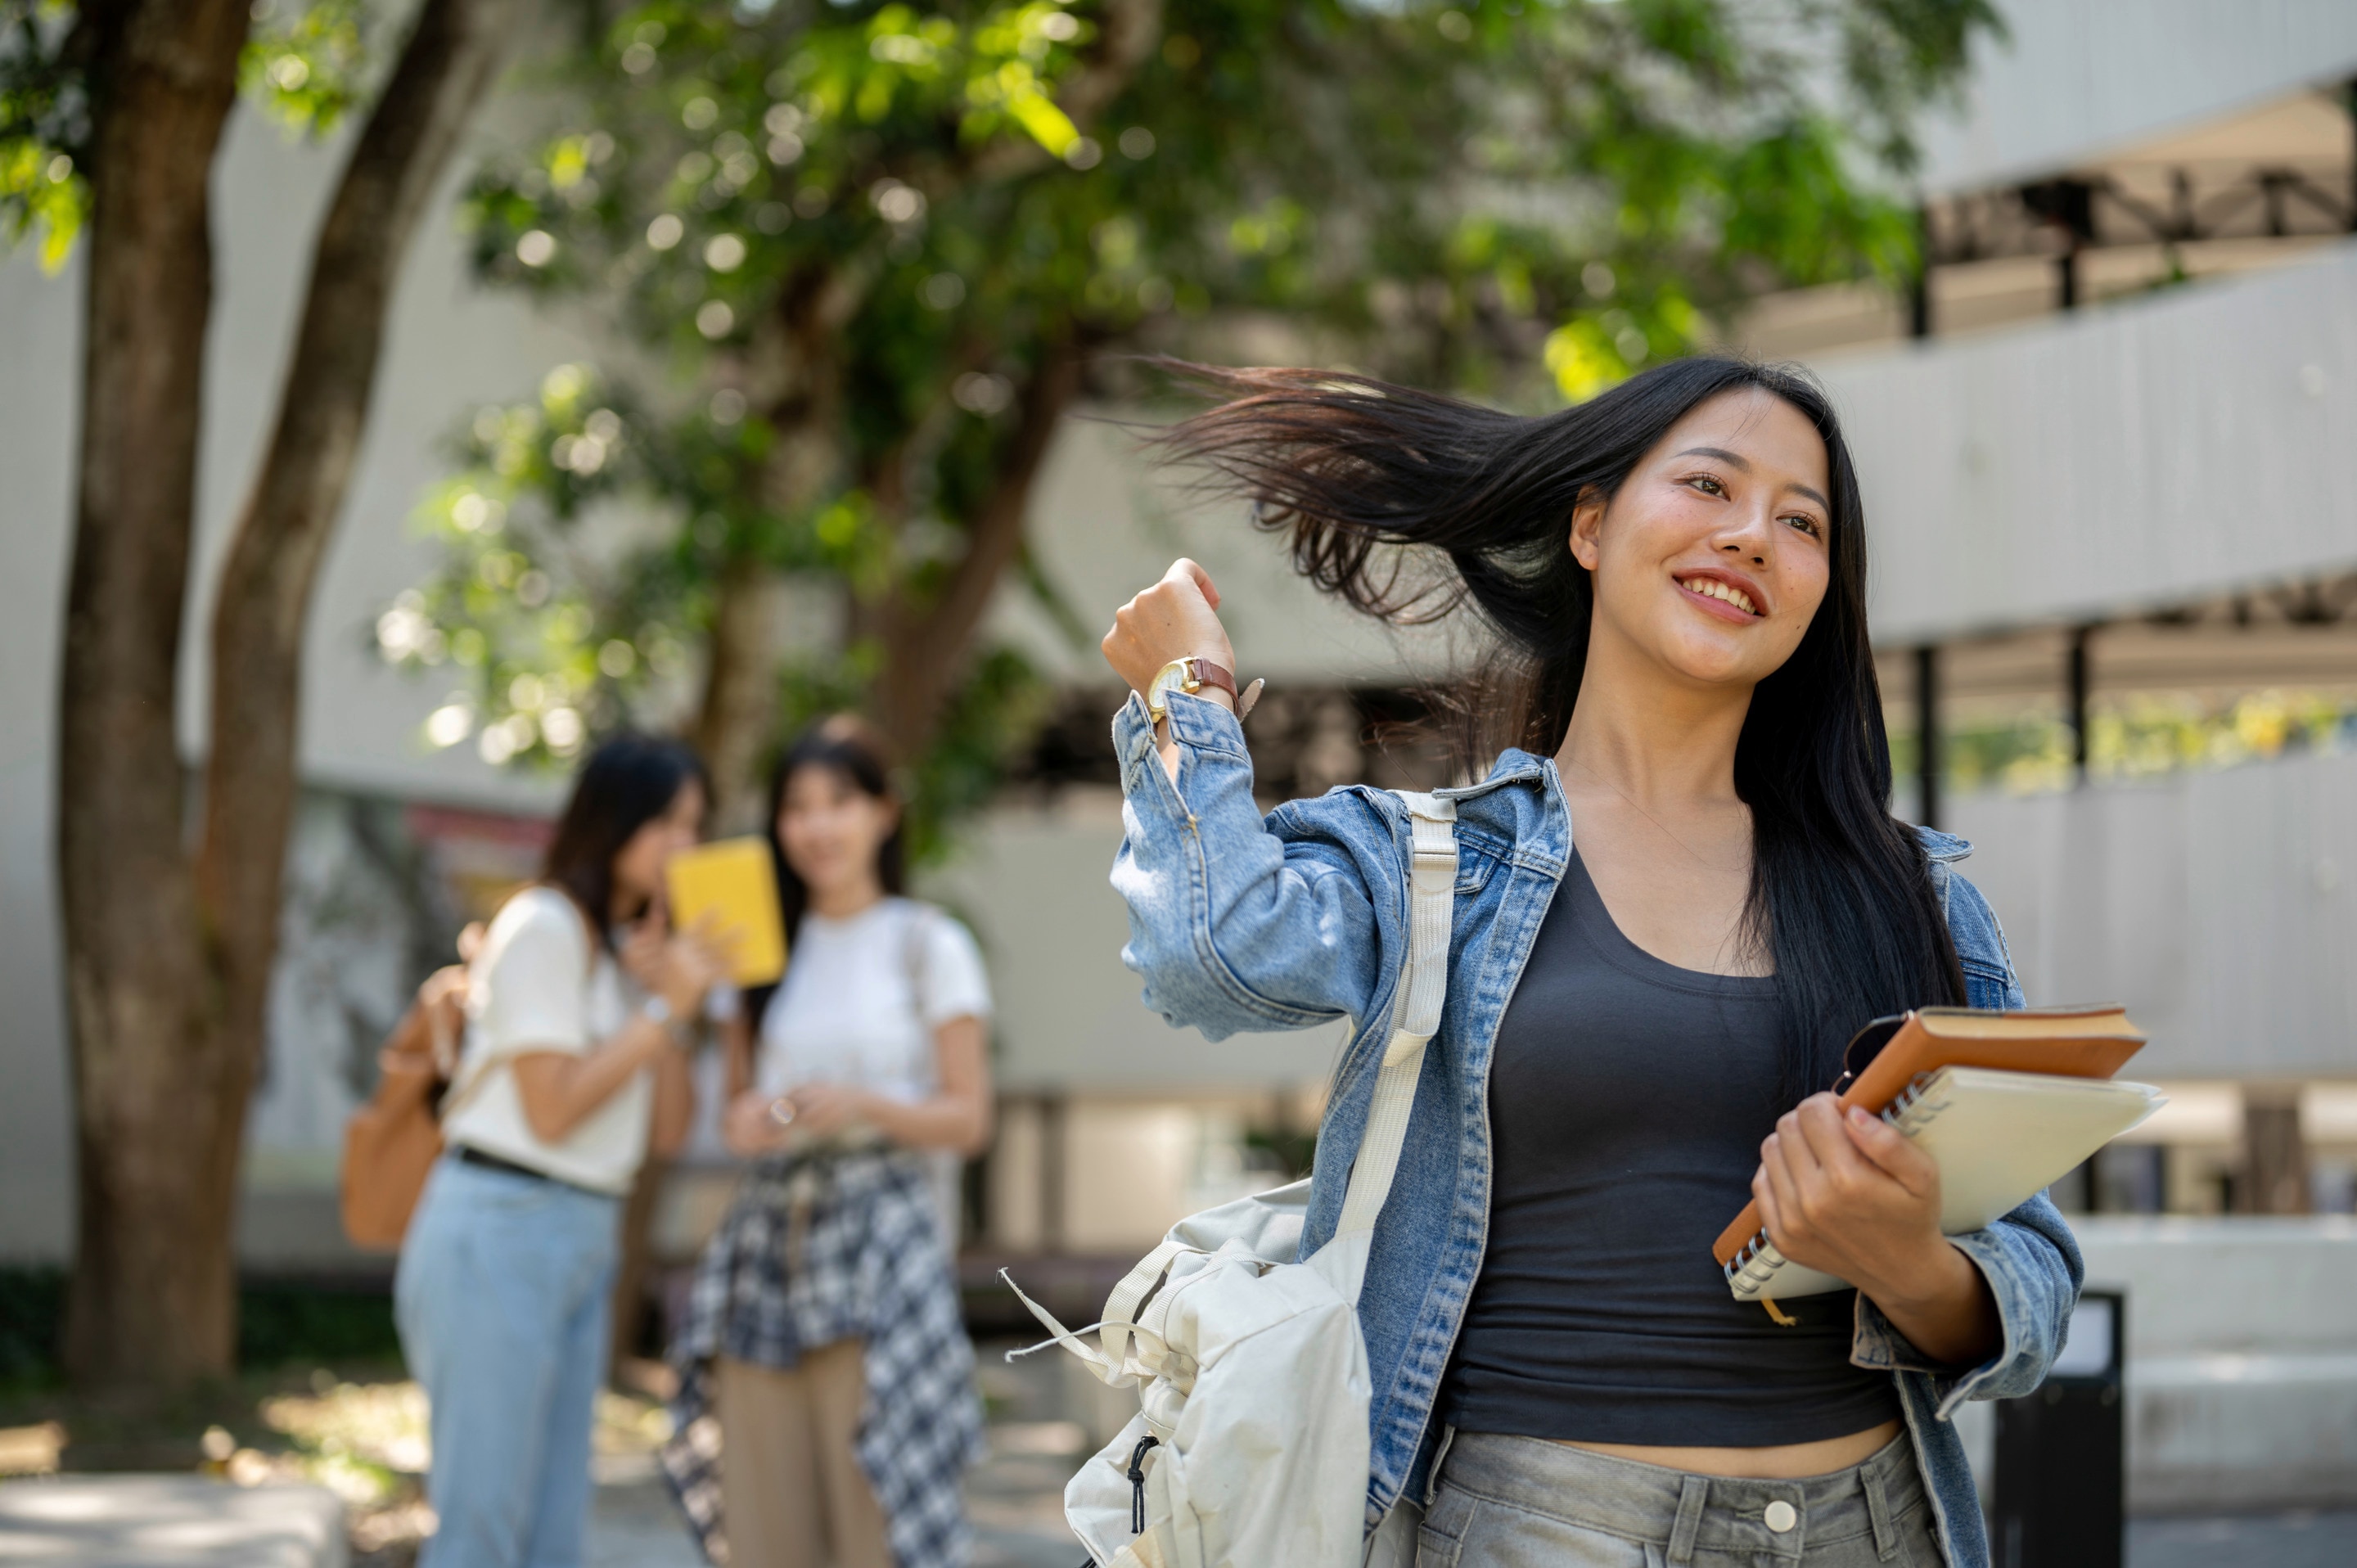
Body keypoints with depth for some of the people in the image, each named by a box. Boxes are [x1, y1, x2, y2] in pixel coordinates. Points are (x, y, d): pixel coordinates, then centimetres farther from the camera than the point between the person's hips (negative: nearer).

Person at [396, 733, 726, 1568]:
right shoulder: (543, 927, -8)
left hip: (582, 1243, 9)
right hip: (500, 1236, -9)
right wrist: (667, 1008, -11)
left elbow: (667, 1127, 11)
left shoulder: (630, 945, 18)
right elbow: (551, 1109, -14)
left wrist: (668, 996, 0)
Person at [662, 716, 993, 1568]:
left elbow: (968, 1119, -1)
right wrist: (742, 1124, -3)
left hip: (879, 1239, -5)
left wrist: (864, 1106, -17)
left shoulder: (928, 944, 2)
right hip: (768, 1237, 5)